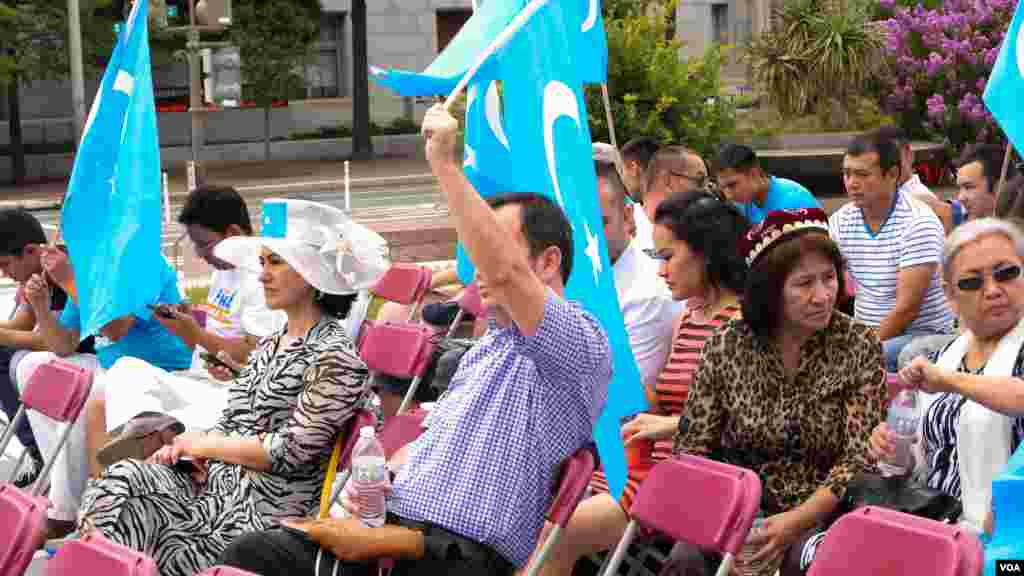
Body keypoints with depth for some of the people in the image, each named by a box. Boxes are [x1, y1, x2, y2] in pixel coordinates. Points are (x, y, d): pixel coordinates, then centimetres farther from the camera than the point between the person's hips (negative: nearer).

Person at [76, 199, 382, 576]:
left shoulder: (334, 357, -11)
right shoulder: (269, 346, 17)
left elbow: (290, 450, -16)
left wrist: (203, 445, -8)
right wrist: (185, 448, -2)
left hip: (261, 512, -8)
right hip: (215, 481, 8)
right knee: (123, 481, -17)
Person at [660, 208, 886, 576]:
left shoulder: (859, 346, -3)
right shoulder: (726, 346, 1)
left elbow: (860, 459, -7)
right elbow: (692, 447, 4)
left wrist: (797, 521, -21)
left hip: (822, 514, -1)